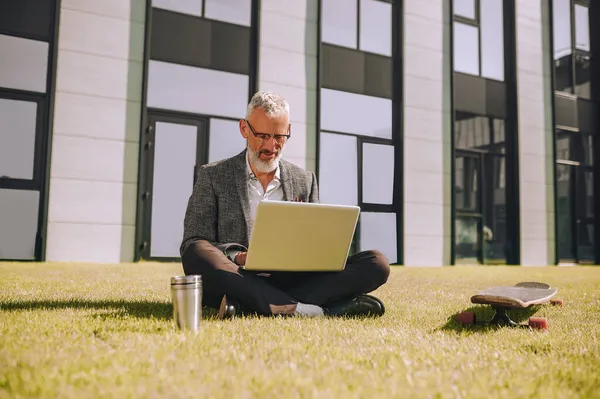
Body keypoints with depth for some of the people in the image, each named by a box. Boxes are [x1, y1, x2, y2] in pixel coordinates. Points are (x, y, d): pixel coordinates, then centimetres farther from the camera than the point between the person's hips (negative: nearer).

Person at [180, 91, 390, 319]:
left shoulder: (304, 181, 16)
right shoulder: (212, 176, 8)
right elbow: (194, 248, 2)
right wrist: (238, 258, -18)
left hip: (291, 281, 3)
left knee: (376, 263, -18)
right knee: (198, 253, -34)